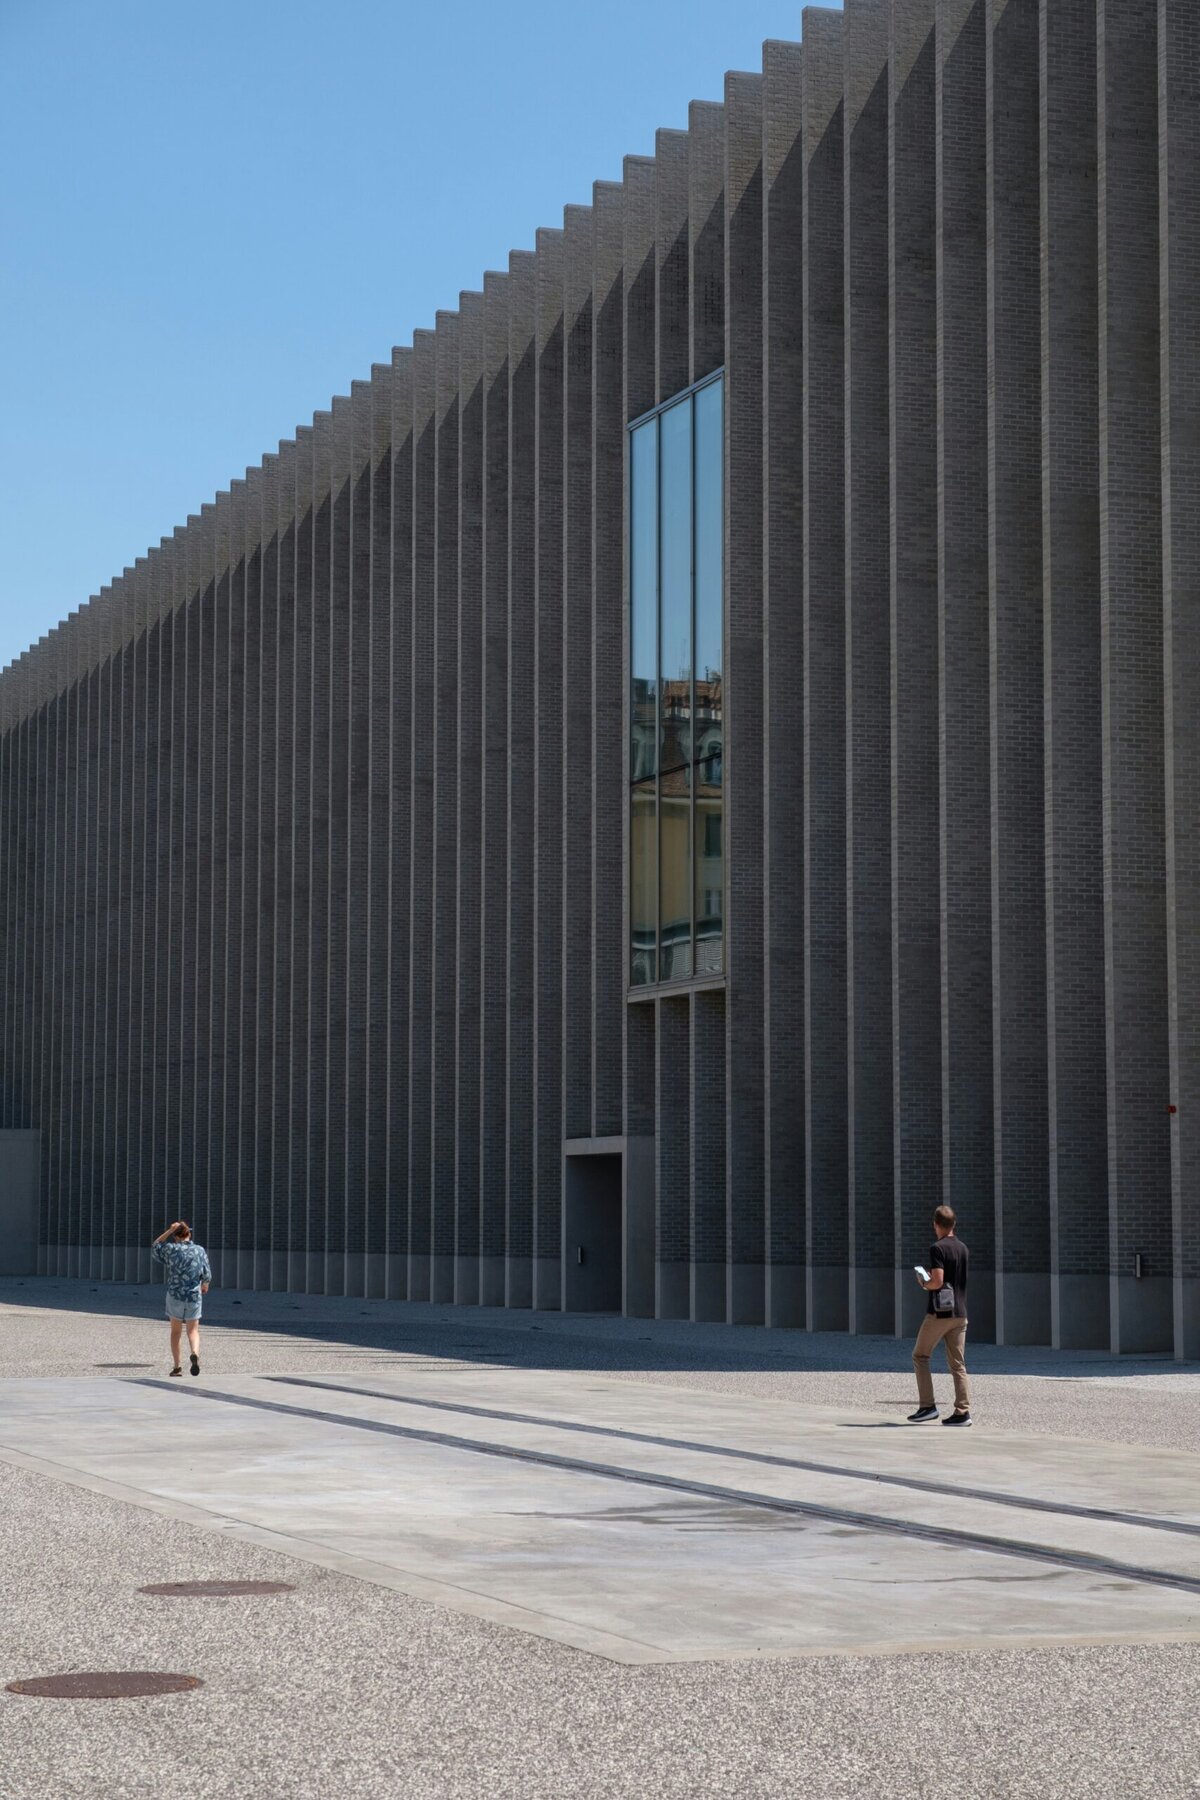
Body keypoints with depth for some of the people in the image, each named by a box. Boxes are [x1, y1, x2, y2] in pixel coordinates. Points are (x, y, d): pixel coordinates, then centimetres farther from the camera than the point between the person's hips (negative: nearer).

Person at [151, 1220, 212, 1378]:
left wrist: (169, 1231, 8)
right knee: (193, 1330, 8)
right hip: (194, 1296, 0)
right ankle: (195, 1353, -21)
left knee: (176, 1330, 13)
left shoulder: (171, 1249, -6)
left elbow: (154, 1247, 14)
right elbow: (207, 1274, 1)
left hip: (174, 1295, 0)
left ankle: (176, 1366, 11)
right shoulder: (199, 1250, -2)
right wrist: (205, 1285, 22)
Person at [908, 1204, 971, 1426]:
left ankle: (927, 1406, 1)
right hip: (960, 1314, 6)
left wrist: (924, 1284, -2)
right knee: (957, 1364, 6)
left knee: (920, 1356, 7)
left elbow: (937, 1281, -21)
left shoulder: (938, 1248, -14)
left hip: (939, 1314, -6)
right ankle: (962, 1411, 0)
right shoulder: (963, 1248, 10)